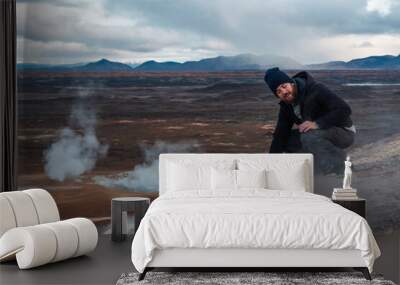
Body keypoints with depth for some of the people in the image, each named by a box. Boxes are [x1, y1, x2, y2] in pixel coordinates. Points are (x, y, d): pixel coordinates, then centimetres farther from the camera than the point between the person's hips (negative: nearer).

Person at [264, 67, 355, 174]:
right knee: (287, 141, -4)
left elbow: (345, 109, -30)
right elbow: (280, 134, 3)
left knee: (308, 137, -34)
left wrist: (317, 123, -37)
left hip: (344, 133, -8)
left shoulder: (316, 89, -22)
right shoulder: (286, 105, 1)